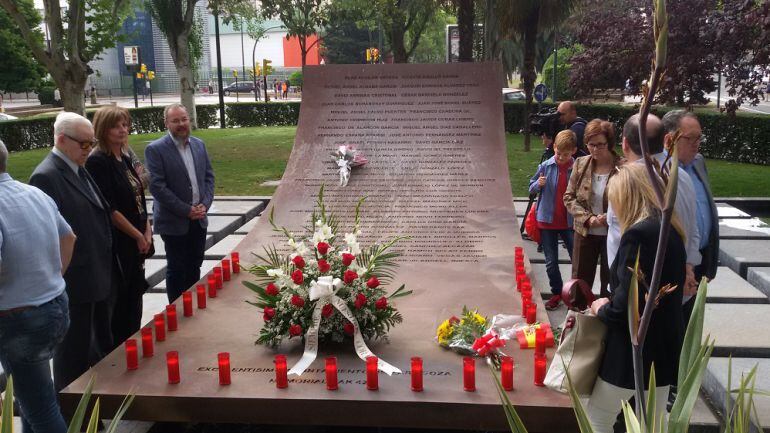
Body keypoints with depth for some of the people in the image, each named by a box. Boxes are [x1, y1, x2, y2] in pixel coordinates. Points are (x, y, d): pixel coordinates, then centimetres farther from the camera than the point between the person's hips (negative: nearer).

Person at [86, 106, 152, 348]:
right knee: (119, 300, 2)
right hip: (118, 244, -8)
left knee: (134, 297, 16)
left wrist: (147, 231, 2)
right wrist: (138, 236, -12)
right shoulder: (97, 162, -14)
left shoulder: (124, 158, 10)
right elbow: (109, 209, -18)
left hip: (136, 242, 8)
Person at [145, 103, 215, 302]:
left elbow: (209, 176, 10)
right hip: (174, 222, -5)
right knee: (177, 269, 5)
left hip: (199, 219, 5)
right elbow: (157, 186, -15)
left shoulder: (199, 144, 7)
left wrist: (205, 204, -5)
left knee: (194, 266, 14)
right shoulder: (155, 149, -11)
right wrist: (186, 210, -15)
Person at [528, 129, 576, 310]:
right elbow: (531, 188, 5)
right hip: (547, 221, 1)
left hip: (569, 222, -1)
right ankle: (557, 293, 25)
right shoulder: (545, 166, -5)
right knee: (551, 262, 9)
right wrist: (538, 184, -17)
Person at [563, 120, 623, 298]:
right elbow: (569, 197, 0)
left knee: (610, 283, 11)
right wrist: (587, 218, -13)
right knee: (579, 281, 15)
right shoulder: (580, 164, -2)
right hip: (585, 233, 3)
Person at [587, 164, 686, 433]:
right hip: (664, 347, 9)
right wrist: (611, 303, 8)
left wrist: (601, 309, -4)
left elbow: (625, 307, -24)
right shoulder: (670, 230, 6)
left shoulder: (639, 234, -23)